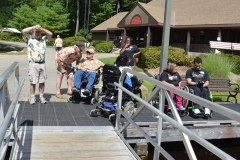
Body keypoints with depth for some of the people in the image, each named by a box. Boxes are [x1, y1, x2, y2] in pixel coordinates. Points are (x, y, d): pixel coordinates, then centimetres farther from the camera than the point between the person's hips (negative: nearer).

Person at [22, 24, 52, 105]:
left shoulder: (43, 39, 16)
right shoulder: (29, 38, 6)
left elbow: (50, 34, 6)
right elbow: (23, 31, -9)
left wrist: (41, 29, -4)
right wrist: (34, 27, -8)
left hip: (42, 63, 3)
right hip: (33, 64, -3)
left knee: (42, 81, 6)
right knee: (33, 82, 0)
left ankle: (41, 96, 15)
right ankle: (32, 97, 9)